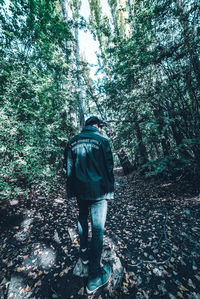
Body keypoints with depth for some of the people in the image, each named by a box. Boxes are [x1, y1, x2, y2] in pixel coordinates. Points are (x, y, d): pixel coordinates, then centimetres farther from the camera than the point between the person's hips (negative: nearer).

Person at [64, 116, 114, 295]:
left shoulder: (72, 142, 5)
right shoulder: (101, 141, -7)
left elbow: (69, 168, 6)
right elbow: (108, 168, -8)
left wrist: (71, 191, 13)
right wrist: (110, 191, 2)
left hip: (80, 191, 5)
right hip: (98, 191, -5)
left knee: (82, 220, 25)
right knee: (97, 229, 7)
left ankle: (84, 253, 45)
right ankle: (95, 276, 19)